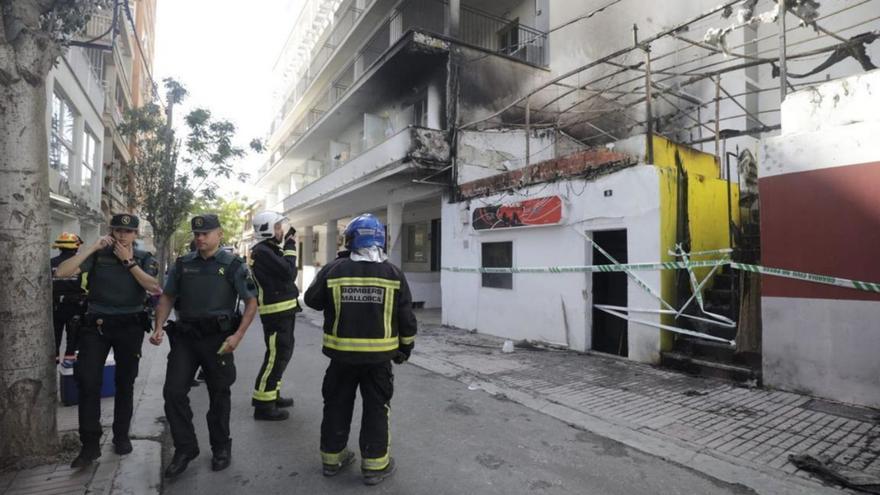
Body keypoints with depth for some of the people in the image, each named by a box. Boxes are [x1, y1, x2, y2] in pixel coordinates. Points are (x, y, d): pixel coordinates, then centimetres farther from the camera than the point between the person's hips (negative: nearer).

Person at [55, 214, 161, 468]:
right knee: (88, 382, -3)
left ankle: (121, 435, 25)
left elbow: (153, 287, -15)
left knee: (125, 383, 10)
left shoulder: (144, 258, 2)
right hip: (96, 324, 0)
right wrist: (93, 248, -14)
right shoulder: (97, 255, 2)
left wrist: (128, 261, -16)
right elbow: (61, 272, -12)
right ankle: (90, 444, 9)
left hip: (130, 326, 0)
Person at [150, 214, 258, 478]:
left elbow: (251, 302, -5)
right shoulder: (182, 264, 6)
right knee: (173, 392, 0)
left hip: (218, 338, -3)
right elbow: (167, 297, 14)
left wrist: (238, 335, -15)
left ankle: (221, 448, 29)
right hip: (184, 336, 3)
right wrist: (159, 327, -1)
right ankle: (185, 448, 20)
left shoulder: (233, 265, -5)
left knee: (219, 395, 10)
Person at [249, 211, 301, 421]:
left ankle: (271, 395, 31)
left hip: (284, 309, 11)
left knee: (282, 353, 19)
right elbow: (288, 272, -24)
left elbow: (288, 275, 13)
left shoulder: (271, 250, 16)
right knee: (276, 356, -7)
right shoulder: (262, 251, -15)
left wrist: (288, 246, 5)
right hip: (276, 312, -11)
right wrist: (290, 246, -13)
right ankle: (263, 405, 2)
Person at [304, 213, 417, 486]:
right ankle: (375, 465, 20)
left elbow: (312, 300, 7)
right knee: (376, 409, 12)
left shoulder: (333, 270, -8)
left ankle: (332, 457, 33)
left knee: (337, 405, 18)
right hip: (379, 355, -1)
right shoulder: (393, 273, -7)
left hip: (342, 353, 1)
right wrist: (406, 347, 12)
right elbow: (406, 317, -2)